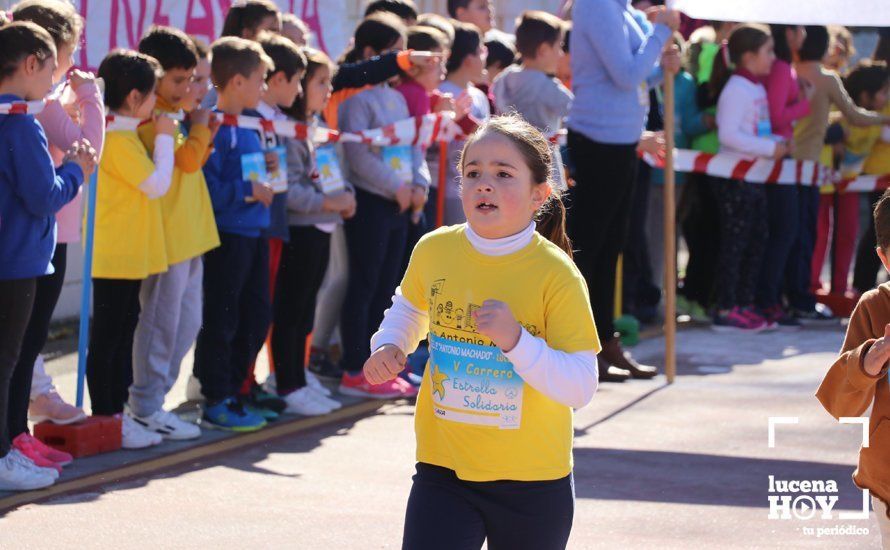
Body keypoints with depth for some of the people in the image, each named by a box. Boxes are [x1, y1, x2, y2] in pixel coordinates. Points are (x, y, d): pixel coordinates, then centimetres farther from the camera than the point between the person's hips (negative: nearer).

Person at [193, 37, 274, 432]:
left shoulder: (249, 128, 14)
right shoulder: (214, 129, -14)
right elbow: (207, 188, -22)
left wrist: (267, 184, 9)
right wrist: (249, 191, -20)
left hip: (254, 232, 9)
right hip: (227, 234, -9)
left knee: (256, 317, 13)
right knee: (221, 320, -2)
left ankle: (230, 390, 24)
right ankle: (216, 402, 5)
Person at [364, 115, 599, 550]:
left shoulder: (557, 275, -15)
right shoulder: (433, 251, -3)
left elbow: (581, 388, -18)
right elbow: (409, 307, 21)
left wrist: (515, 340, -30)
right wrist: (388, 346, 1)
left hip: (532, 481, -2)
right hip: (443, 469, 2)